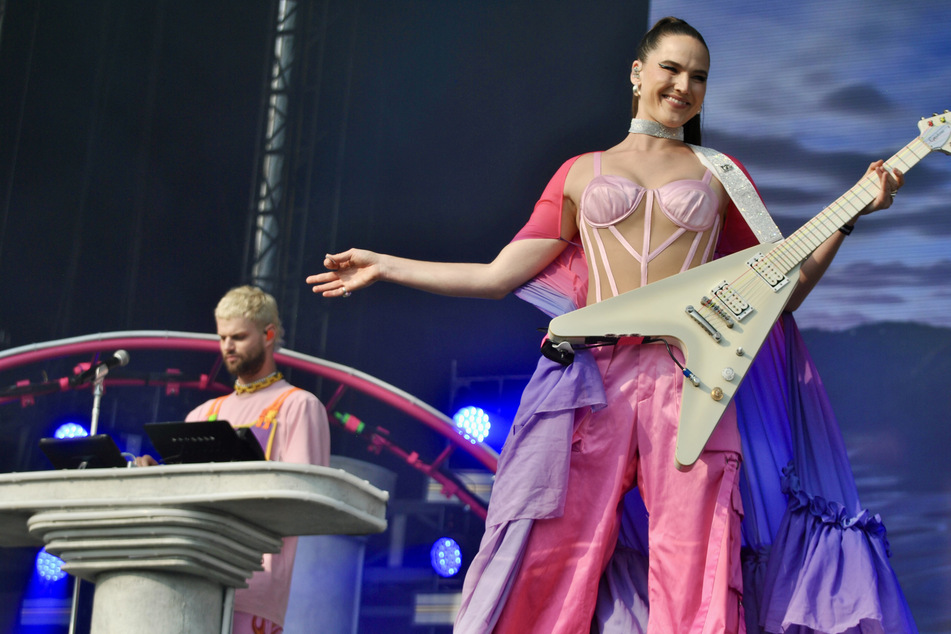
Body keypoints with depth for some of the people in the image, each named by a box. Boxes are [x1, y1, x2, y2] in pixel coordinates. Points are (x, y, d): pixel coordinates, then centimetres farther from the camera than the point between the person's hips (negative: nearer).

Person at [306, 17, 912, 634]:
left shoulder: (722, 173, 19)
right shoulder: (582, 172, 19)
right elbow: (498, 275, 17)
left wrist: (850, 214, 6)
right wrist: (383, 266, 19)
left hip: (692, 377, 0)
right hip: (594, 376, 0)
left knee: (693, 580, -10)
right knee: (549, 568, -9)